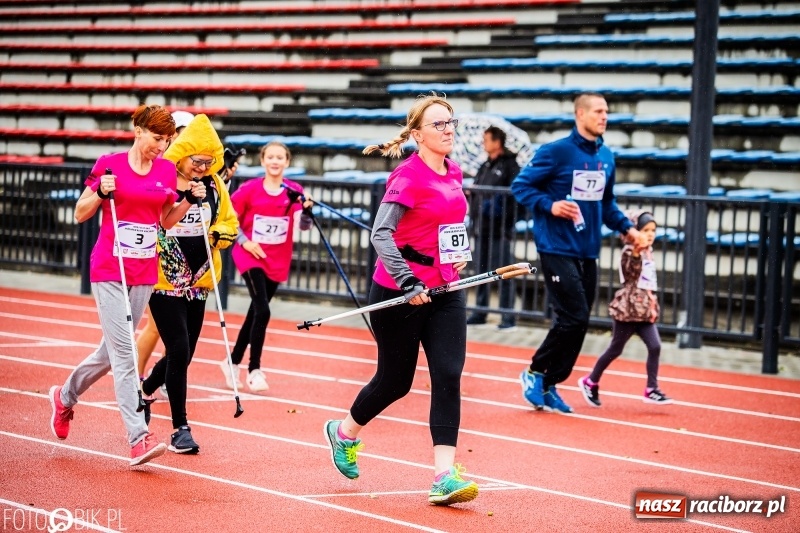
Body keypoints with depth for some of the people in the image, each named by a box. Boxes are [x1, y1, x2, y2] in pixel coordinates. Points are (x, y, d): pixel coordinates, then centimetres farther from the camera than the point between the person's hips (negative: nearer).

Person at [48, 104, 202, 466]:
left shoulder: (167, 171, 6)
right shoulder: (109, 165, -7)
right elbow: (80, 214, -1)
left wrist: (190, 199, 0)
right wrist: (101, 193, -19)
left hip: (144, 274, 6)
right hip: (108, 271, -5)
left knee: (113, 349, 14)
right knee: (123, 351, -12)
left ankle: (65, 397, 40)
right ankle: (139, 439, -16)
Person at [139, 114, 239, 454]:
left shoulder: (213, 184, 6)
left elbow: (229, 222, 13)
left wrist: (215, 235, -6)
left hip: (198, 281, 6)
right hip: (164, 280, -6)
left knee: (183, 353, 12)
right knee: (179, 350, -11)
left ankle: (145, 391, 42)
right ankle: (180, 429, -2)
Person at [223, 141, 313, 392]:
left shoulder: (294, 191, -4)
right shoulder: (249, 189, -9)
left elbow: (304, 226, -14)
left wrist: (306, 209, -33)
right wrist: (244, 240, -11)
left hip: (277, 262, 4)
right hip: (251, 257, -4)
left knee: (255, 313, 13)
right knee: (262, 311, -17)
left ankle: (233, 362, 31)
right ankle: (254, 370, -5)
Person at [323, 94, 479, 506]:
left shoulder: (453, 174, 7)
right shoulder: (408, 176, -16)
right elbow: (380, 233, -26)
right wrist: (407, 282, -34)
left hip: (445, 291, 6)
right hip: (399, 295, -6)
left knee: (448, 377, -8)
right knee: (395, 380, 8)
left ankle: (444, 476, -11)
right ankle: (345, 432, 38)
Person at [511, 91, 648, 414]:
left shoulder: (606, 157, 10)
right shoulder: (557, 152, -10)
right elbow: (521, 186, -6)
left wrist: (627, 228, 7)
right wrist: (550, 206, -20)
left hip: (587, 252, 7)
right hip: (557, 250, -7)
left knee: (579, 321, 7)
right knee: (573, 318, -13)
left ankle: (549, 386, 19)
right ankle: (535, 372, 6)